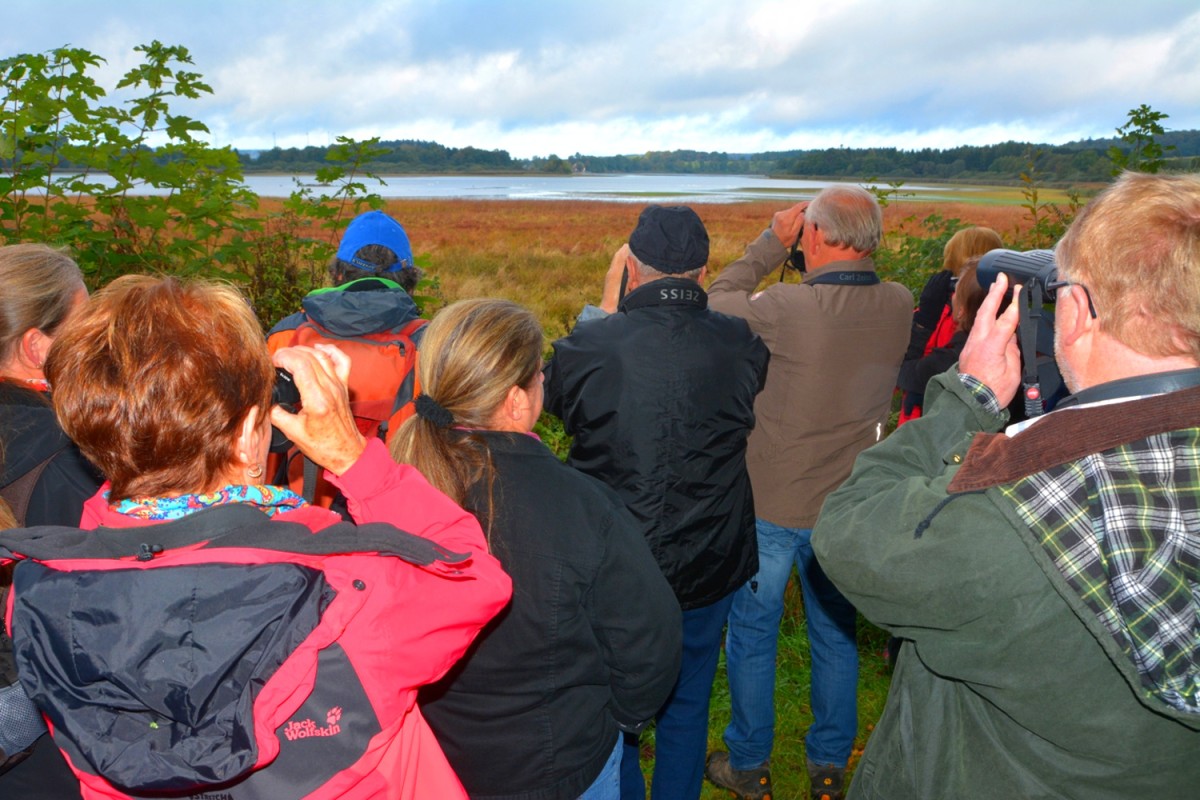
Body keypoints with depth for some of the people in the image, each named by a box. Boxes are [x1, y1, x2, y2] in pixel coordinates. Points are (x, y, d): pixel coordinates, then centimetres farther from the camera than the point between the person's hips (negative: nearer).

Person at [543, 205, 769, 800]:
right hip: (708, 570, 2)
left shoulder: (591, 345, -21)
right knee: (687, 706, 24)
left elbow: (553, 395, 2)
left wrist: (607, 305, 4)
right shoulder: (741, 346, -14)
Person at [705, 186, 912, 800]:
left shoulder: (788, 307, -25)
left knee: (752, 636, 15)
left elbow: (718, 300, -7)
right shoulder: (899, 306, -10)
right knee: (835, 637, 21)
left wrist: (772, 243, -1)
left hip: (771, 503, -4)